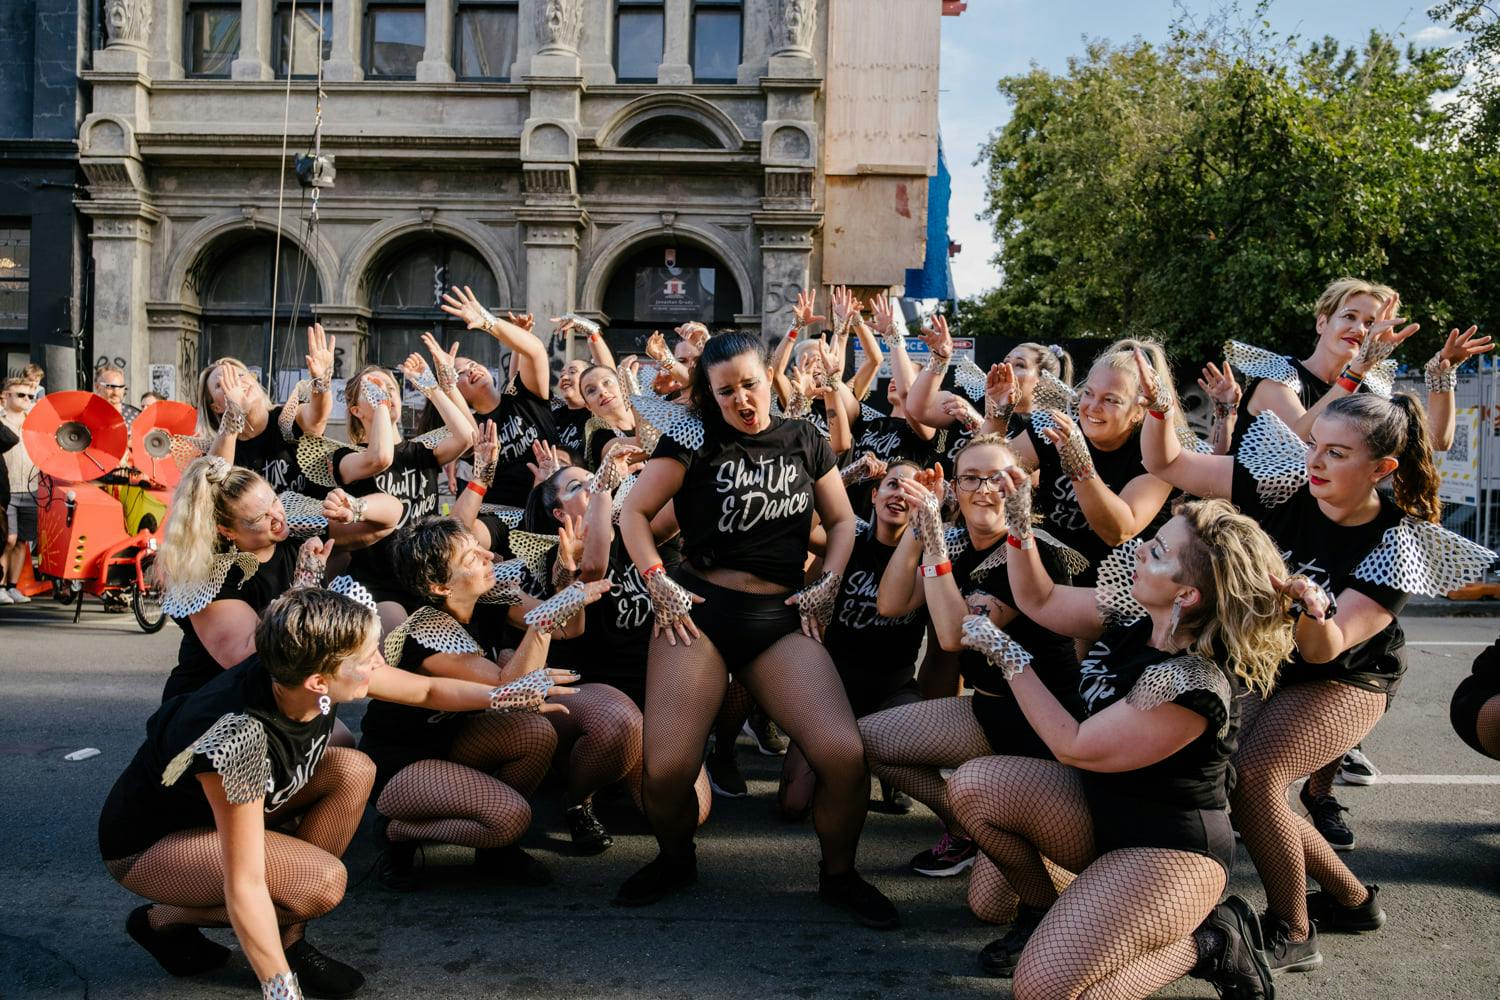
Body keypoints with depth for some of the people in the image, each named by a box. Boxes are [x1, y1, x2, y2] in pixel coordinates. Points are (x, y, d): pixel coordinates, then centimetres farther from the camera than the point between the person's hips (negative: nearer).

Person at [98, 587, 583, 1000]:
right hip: (144, 844, -7)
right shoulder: (236, 738, -40)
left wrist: (507, 695, -9)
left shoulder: (314, 672, -20)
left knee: (352, 771, -13)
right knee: (323, 881, -26)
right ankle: (165, 921, -2)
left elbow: (426, 690, -2)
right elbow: (244, 885, -35)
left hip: (216, 803, 8)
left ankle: (287, 937, -2)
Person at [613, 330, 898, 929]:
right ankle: (675, 860, 21)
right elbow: (634, 511, 2)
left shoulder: (804, 441, 11)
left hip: (782, 616, 2)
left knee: (844, 755, -16)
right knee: (666, 768, -14)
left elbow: (841, 520, 17)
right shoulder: (695, 438, 2)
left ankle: (838, 875, 13)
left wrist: (827, 584, 3)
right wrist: (658, 583, -8)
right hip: (698, 608, -2)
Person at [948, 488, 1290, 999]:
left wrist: (1006, 655, -19)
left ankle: (1210, 944, 2)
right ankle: (1043, 913, 12)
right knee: (971, 786, -12)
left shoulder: (1193, 684, -31)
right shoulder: (1132, 617, -7)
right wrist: (1019, 522, -7)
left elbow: (1074, 747, -24)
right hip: (1099, 804, 8)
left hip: (1170, 851, -8)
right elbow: (1040, 601, 8)